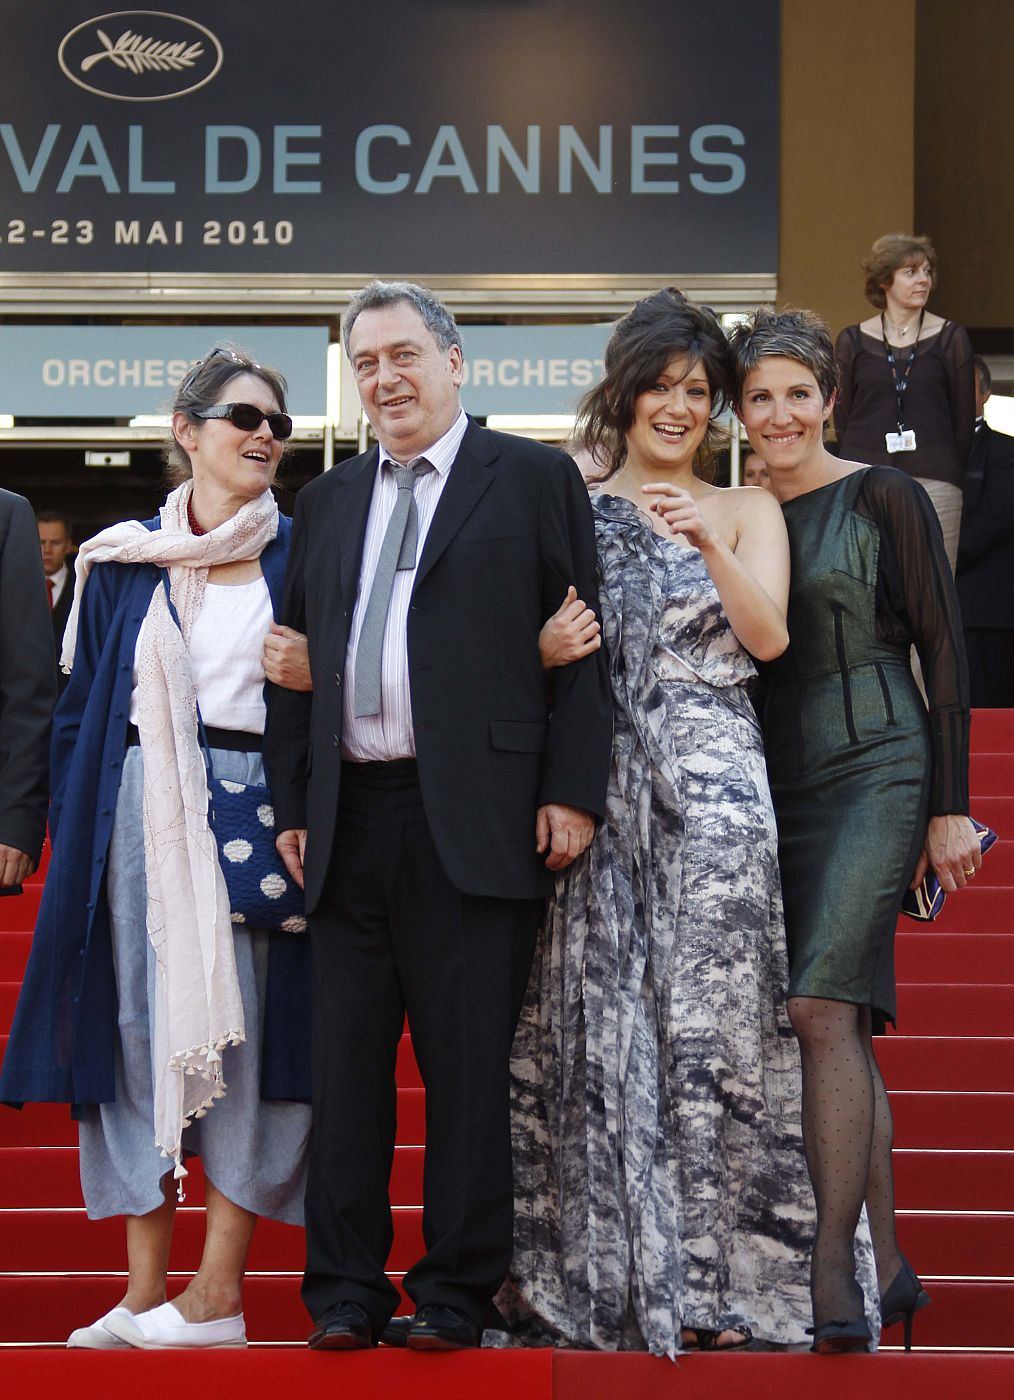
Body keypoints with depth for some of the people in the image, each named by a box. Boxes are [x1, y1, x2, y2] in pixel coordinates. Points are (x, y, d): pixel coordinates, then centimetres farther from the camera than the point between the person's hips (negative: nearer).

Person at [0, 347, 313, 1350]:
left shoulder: (299, 557, 7)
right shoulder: (120, 561, 10)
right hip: (141, 808, 2)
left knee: (245, 1031, -5)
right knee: (138, 1028, 1)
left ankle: (217, 1297, -1)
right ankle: (144, 1294, 7)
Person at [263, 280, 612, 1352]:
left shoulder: (533, 479, 5)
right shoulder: (326, 503, 19)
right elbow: (297, 661, 18)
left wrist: (572, 791, -8)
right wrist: (292, 806, 10)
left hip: (473, 817, -4)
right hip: (350, 818, 4)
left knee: (466, 1060, -1)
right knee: (346, 1057, 6)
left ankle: (457, 1291, 8)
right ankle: (345, 1291, 13)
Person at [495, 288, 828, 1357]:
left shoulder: (746, 511, 11)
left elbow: (768, 637, -3)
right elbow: (533, 644, 11)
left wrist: (707, 544, -16)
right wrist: (544, 650, -11)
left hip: (709, 787, -1)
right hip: (597, 788, 1)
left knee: (708, 1017, -6)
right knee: (595, 1023, -2)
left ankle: (710, 1282, -2)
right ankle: (599, 1273, 4)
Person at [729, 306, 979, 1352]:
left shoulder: (882, 498, -2)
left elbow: (944, 650, -4)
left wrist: (949, 808, -8)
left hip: (873, 774, -5)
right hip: (775, 789, 6)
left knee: (823, 1005, -18)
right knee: (842, 1026, 8)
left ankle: (831, 1274, -17)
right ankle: (888, 1268, 15)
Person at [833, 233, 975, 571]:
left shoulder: (951, 337, 6)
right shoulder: (852, 340, 8)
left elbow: (963, 417, 7)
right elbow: (841, 417, 11)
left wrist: (952, 475, 4)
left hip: (933, 480, -1)